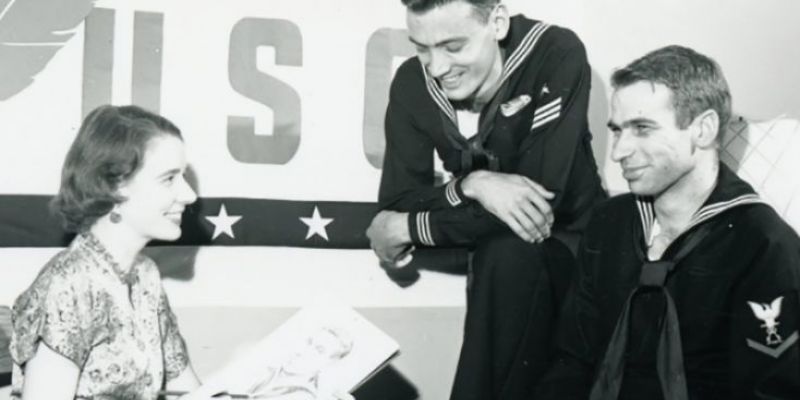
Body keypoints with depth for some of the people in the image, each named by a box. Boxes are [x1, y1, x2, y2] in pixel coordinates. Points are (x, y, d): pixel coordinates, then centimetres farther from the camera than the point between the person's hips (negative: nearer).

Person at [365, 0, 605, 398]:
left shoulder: (557, 57, -24)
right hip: (486, 245, 4)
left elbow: (540, 205, -28)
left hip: (561, 243, -3)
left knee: (509, 255, -32)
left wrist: (409, 229, -23)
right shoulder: (412, 82, -10)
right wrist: (471, 186, -31)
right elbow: (395, 204, -11)